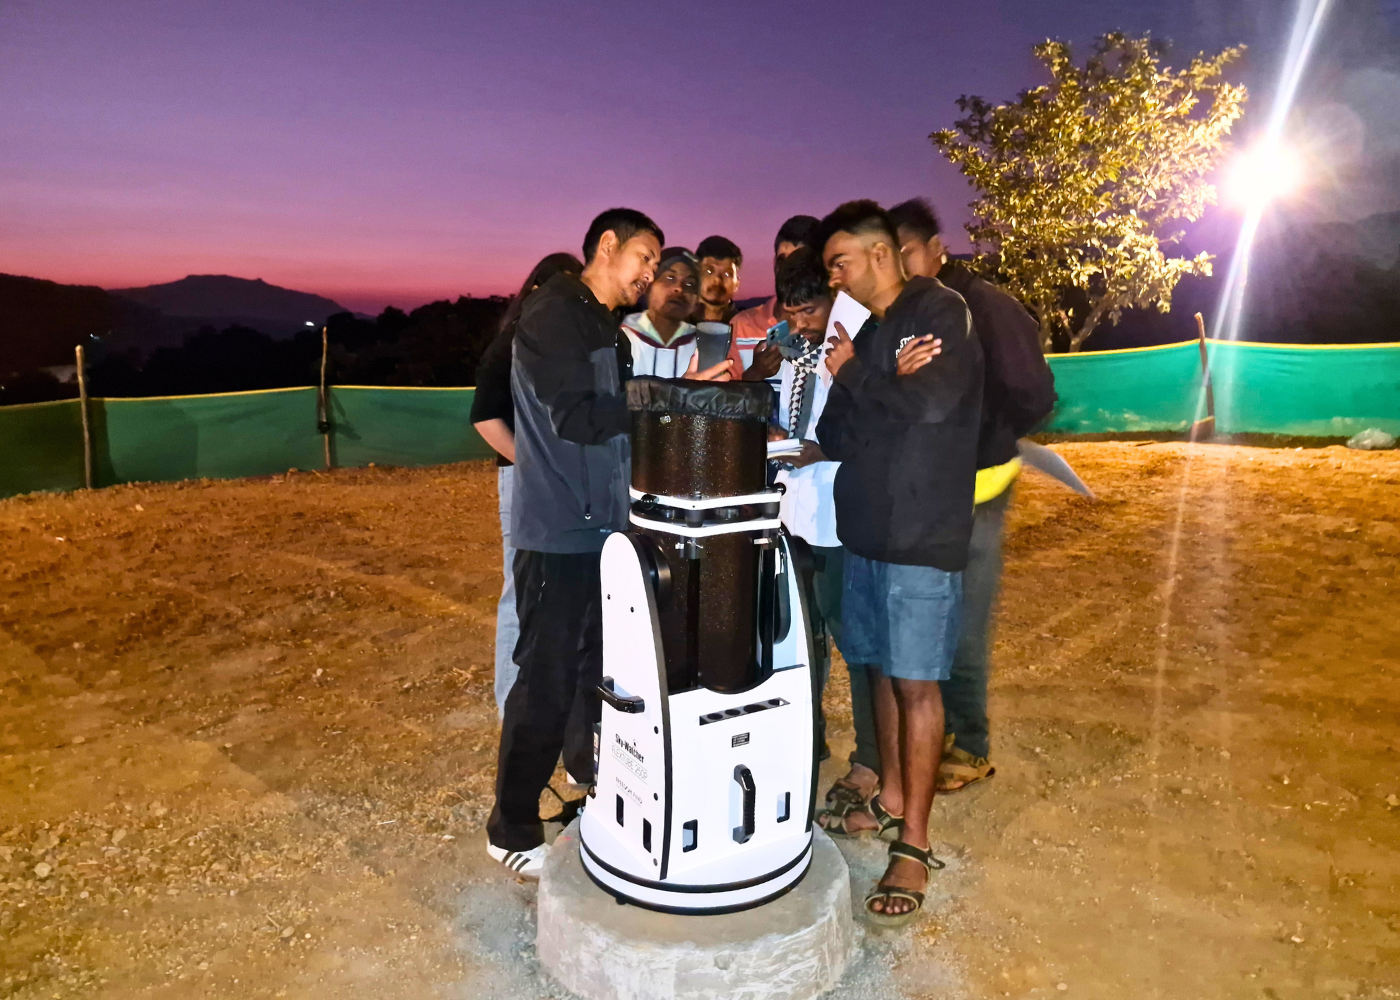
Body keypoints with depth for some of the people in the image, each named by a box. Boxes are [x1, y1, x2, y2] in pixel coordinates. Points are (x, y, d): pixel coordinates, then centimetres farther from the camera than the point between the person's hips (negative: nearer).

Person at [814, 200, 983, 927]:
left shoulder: (940, 311, -6)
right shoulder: (867, 331, 15)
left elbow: (932, 401, -24)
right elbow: (837, 438, 12)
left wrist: (854, 373, -8)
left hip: (923, 534, -7)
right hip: (866, 528, 7)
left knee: (916, 682, -3)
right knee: (881, 670, 14)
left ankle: (913, 843, 8)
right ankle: (890, 802, 29)